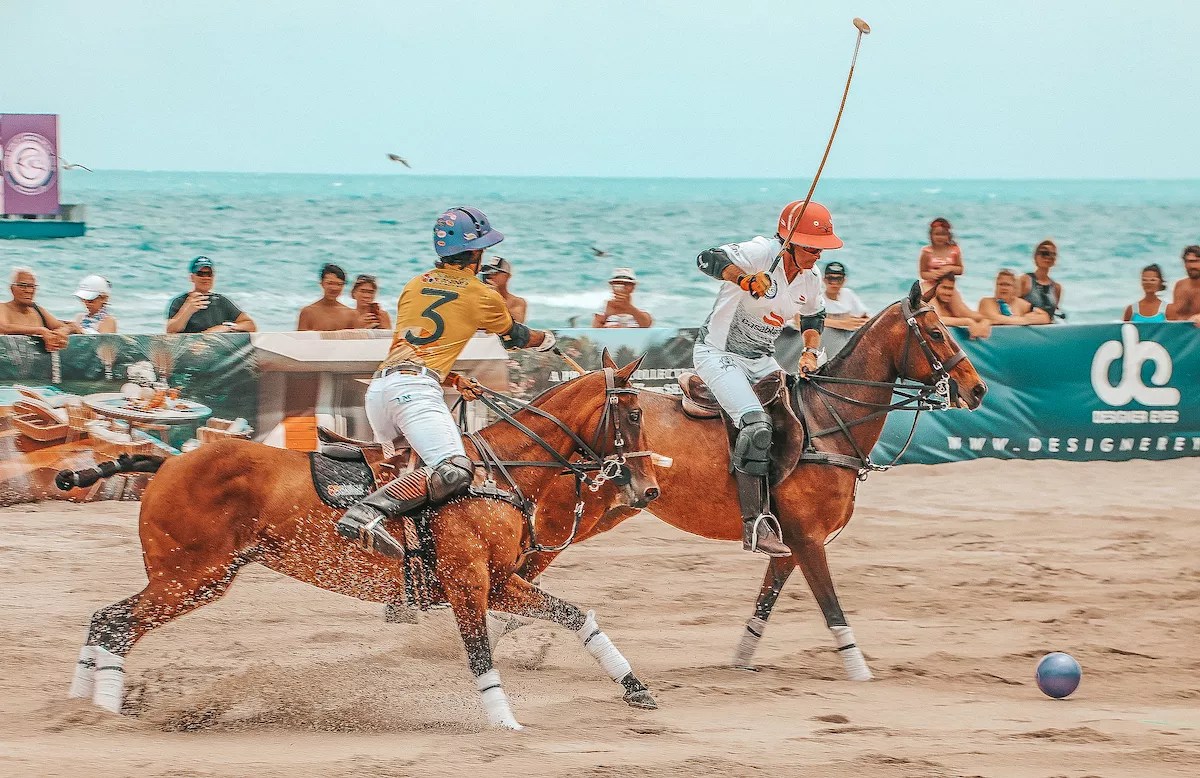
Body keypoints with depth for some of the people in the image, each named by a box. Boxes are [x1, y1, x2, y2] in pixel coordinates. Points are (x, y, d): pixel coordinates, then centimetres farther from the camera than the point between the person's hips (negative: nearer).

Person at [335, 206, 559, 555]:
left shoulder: (413, 286, 24)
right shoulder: (483, 296, 9)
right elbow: (515, 337, 28)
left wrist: (455, 380, 36)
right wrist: (546, 339, 49)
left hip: (378, 386, 7)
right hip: (414, 388, -7)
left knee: (399, 468, 27)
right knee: (455, 471, -24)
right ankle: (369, 512, -42)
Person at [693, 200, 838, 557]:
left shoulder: (810, 280, 3)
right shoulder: (763, 252, -20)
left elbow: (814, 318, 24)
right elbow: (707, 259, -35)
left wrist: (811, 352, 5)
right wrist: (744, 278, -53)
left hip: (761, 361, 9)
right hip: (718, 354, -9)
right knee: (756, 423, -27)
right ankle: (754, 524, -31)